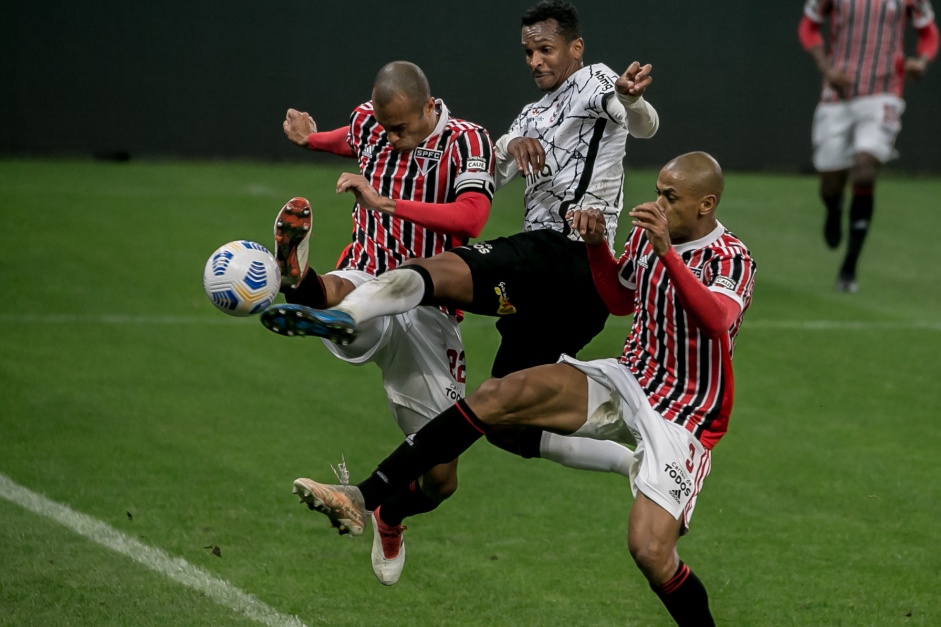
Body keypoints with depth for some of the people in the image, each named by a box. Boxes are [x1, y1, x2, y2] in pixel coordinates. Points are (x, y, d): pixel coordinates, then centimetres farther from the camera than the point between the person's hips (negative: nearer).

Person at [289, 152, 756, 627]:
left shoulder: (732, 260, -17)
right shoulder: (646, 234, 3)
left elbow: (715, 321, -39)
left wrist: (666, 252, -50)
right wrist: (596, 245, 3)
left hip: (683, 418, -6)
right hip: (629, 380, 6)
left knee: (649, 551, -23)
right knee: (498, 395, -16)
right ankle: (364, 499, -19)